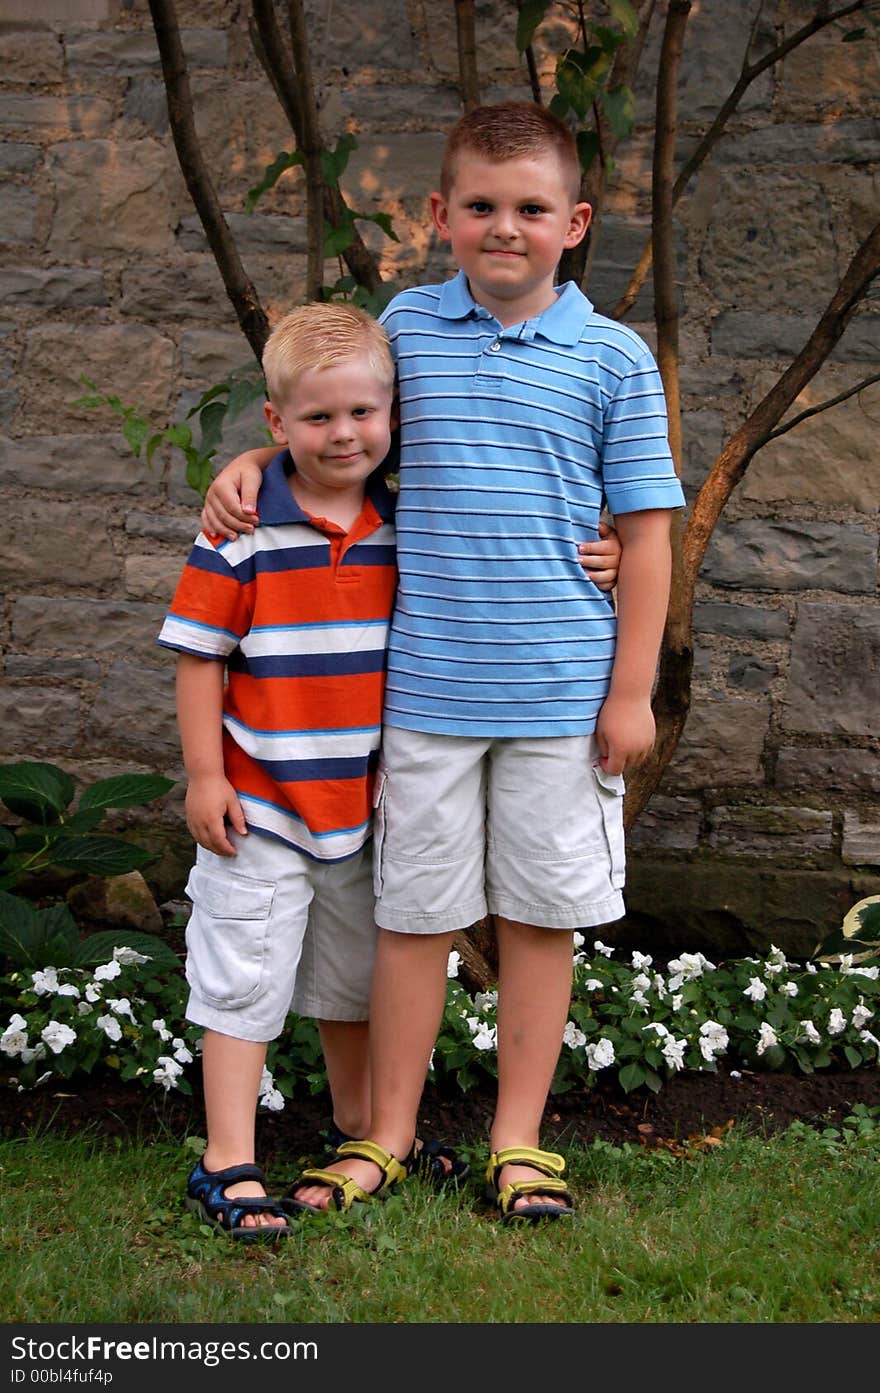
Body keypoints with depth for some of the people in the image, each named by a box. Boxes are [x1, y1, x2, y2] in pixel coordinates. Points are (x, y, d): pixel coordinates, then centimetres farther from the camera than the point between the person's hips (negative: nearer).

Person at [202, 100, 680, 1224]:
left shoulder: (614, 359, -2)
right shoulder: (407, 324, 4)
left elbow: (644, 531, 0)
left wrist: (632, 691, -3)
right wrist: (255, 461, 3)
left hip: (561, 693, -1)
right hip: (424, 687, 1)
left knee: (542, 912, 8)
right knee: (413, 911, 8)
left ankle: (518, 1140, 22)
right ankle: (389, 1136, 22)